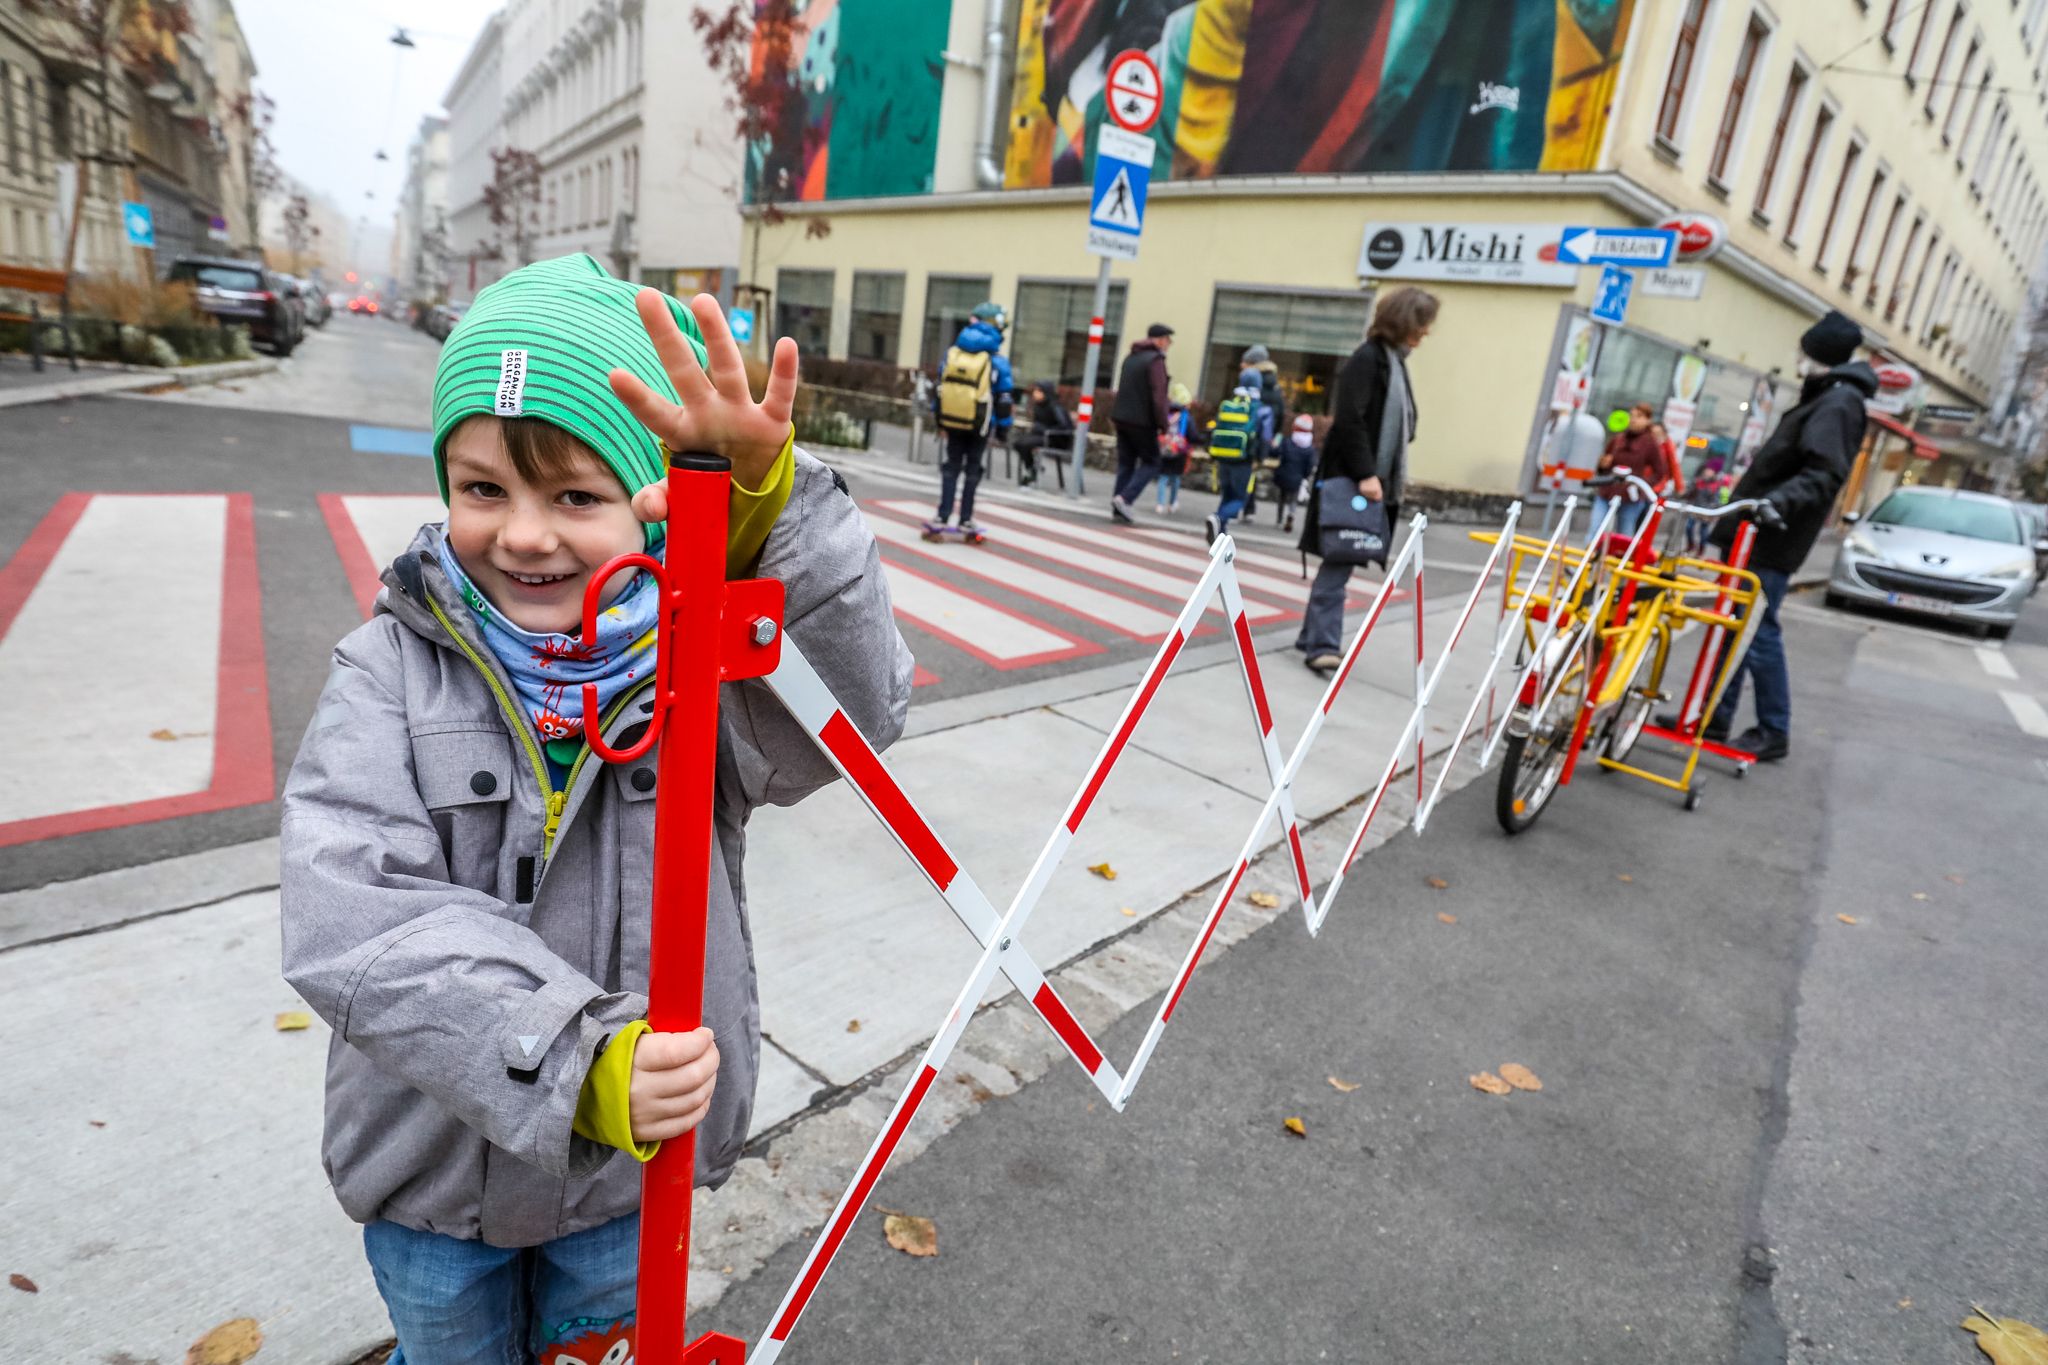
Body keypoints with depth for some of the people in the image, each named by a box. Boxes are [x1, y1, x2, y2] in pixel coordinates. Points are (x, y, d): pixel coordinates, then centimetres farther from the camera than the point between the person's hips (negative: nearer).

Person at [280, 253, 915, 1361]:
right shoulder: (394, 668, -16)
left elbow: (854, 709, -35)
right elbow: (352, 920, -25)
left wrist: (767, 506, -49)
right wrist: (575, 1060, -36)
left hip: (633, 1162, 0)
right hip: (433, 1163, 1)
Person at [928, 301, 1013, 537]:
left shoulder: (952, 351, 2)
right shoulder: (997, 359, -9)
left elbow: (940, 386, 7)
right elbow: (1003, 397, -7)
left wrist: (939, 418, 16)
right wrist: (1004, 425, 3)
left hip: (950, 419, 3)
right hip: (979, 424, -3)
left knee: (951, 467, 11)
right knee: (972, 470, 8)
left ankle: (942, 518, 5)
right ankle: (966, 521, 13)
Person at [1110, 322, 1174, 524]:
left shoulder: (1130, 358, 15)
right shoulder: (1156, 360, -11)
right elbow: (1159, 396, -17)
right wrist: (1163, 424, -12)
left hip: (1121, 418, 8)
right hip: (1142, 422, -8)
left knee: (1125, 462, 11)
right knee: (1151, 462, 2)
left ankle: (1117, 506, 7)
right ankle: (1124, 499, -13)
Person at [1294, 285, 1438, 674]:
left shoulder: (1396, 361, 18)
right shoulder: (1367, 358, -9)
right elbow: (1349, 421, -17)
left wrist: (1388, 479, 15)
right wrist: (1364, 474, -20)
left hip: (1374, 481, 8)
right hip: (1351, 480, -8)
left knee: (1340, 562, 9)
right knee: (1340, 561, -8)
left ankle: (1314, 638, 15)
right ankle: (1322, 643, -5)